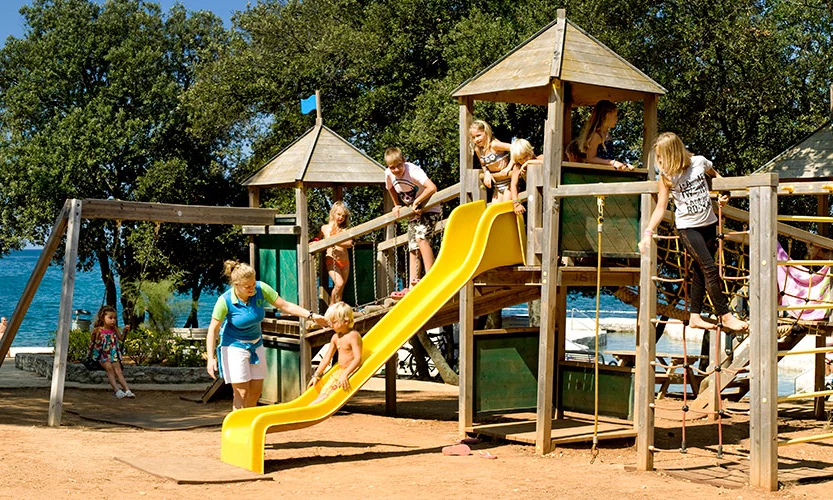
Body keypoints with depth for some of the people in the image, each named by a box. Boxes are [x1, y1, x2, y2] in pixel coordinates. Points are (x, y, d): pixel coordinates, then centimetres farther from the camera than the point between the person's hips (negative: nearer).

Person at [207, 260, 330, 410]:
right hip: (234, 346, -5)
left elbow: (285, 305, -7)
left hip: (256, 345, 5)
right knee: (241, 393, -10)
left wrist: (311, 315, -14)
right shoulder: (225, 301, -23)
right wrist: (211, 358, -23)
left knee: (256, 391, 9)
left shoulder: (261, 289, -15)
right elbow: (213, 329, -16)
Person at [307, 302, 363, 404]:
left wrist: (345, 374, -33)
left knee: (330, 392, -22)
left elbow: (358, 358, -23)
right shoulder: (335, 337, 13)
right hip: (339, 371, 9)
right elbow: (327, 358, 20)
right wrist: (316, 375, 18)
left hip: (351, 372, -9)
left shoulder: (353, 336, -14)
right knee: (324, 391, -9)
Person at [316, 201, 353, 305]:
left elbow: (349, 243, -7)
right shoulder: (325, 228, 10)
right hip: (332, 260, -3)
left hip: (345, 261, 3)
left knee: (340, 289, 4)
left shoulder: (345, 230, 11)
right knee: (339, 284, -22)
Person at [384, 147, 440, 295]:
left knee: (421, 237, -28)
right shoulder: (388, 174, -8)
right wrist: (397, 206, 8)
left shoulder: (413, 171, -26)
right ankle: (412, 286, 1)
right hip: (414, 213, 7)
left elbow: (432, 188, -38)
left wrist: (416, 202, -30)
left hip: (429, 209, -7)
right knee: (413, 249, 3)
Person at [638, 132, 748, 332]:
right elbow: (661, 207, -8)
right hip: (687, 227, -3)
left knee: (701, 271, 6)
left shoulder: (699, 162, -4)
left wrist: (723, 194, 2)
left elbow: (716, 175, 17)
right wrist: (648, 232, -16)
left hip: (708, 223, 3)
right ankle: (725, 316, -8)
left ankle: (694, 316, 15)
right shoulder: (666, 177, -9)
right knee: (710, 269, -13)